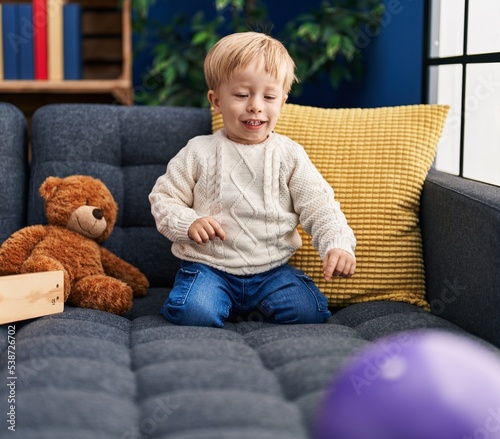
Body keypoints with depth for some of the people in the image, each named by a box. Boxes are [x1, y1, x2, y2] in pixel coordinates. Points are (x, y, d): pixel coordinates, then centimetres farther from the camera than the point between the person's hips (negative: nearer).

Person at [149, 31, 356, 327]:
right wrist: (188, 224, -14)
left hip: (273, 269, 2)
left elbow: (319, 207, -2)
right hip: (209, 266, -2)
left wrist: (338, 246, -20)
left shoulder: (290, 155, 2)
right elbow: (163, 198, 6)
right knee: (193, 313, -30)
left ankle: (259, 304, 8)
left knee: (309, 312, -20)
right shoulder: (199, 152, 0)